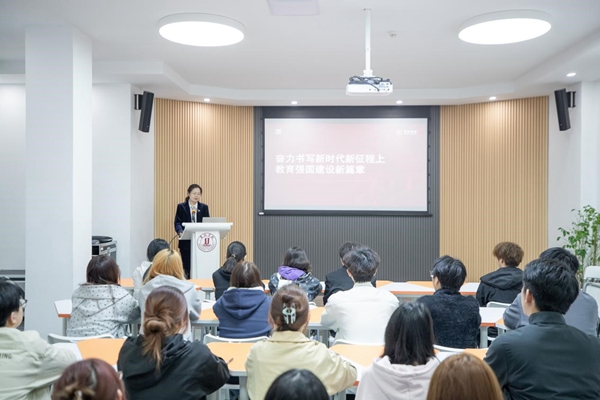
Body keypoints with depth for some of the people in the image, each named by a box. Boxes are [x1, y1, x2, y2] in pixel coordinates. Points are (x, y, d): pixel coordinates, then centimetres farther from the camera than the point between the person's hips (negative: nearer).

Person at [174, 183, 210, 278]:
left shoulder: (204, 207, 11)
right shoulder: (181, 206, 4)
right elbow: (177, 222, -2)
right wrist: (180, 231, -22)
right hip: (186, 241, -1)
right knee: (187, 266, 0)